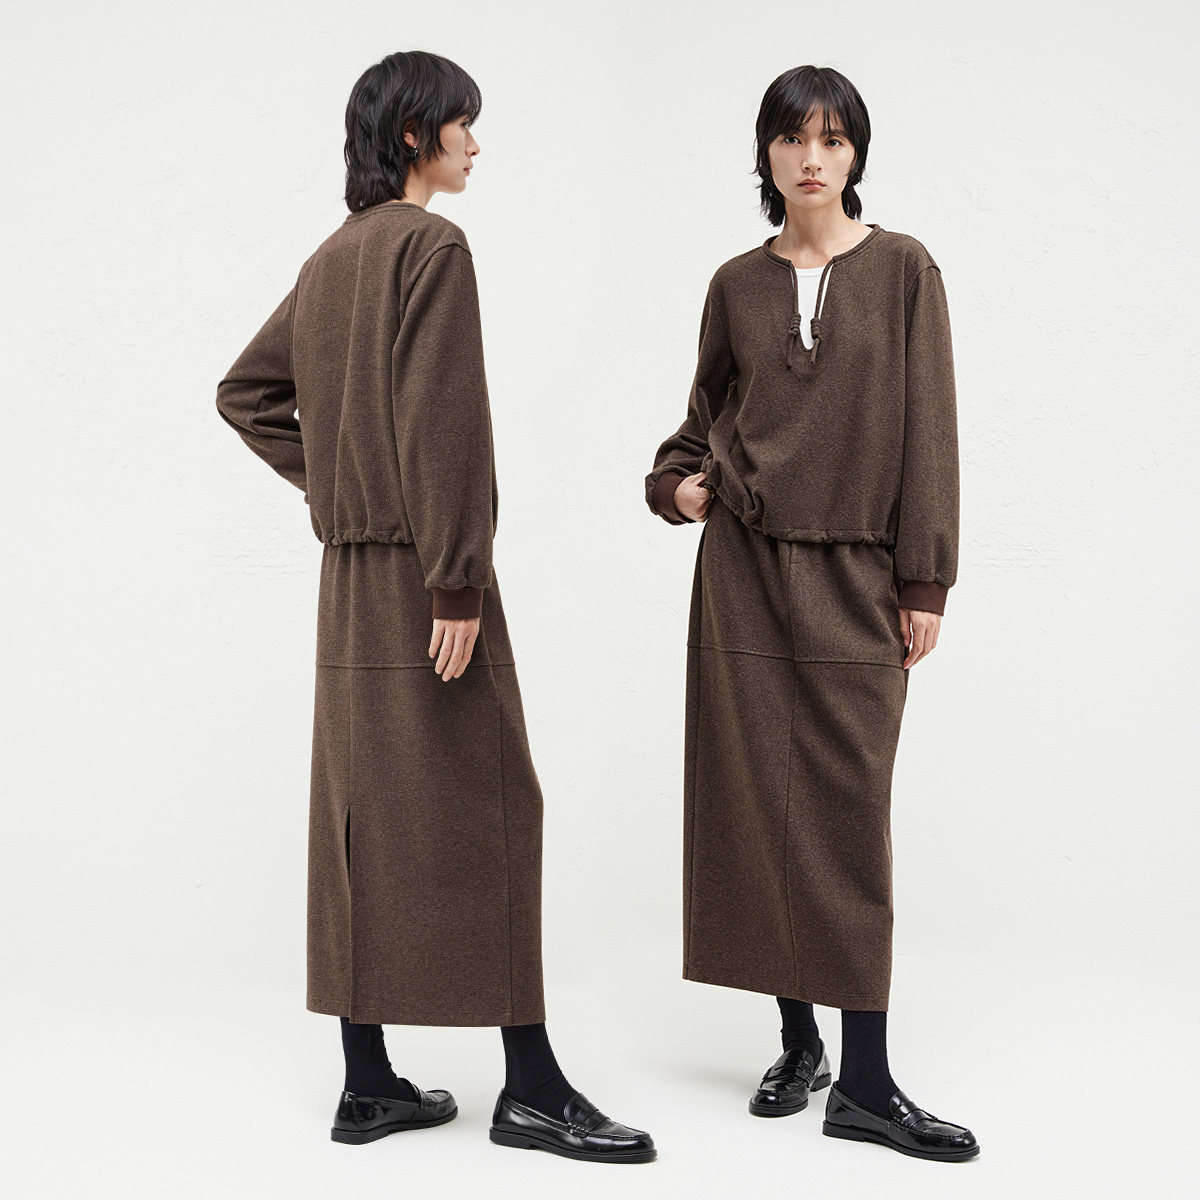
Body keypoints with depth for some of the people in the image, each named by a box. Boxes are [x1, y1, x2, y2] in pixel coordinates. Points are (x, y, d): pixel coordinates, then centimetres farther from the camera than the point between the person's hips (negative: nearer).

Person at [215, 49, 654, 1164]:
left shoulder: (334, 255, 17)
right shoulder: (432, 245, -10)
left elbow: (244, 390, 23)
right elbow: (441, 422, -18)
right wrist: (458, 581, -19)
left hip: (350, 569, 9)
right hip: (419, 565, -9)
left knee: (364, 805, 9)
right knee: (486, 802, -4)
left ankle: (368, 1084, 16)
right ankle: (528, 1086, 3)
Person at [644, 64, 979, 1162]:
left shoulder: (902, 270, 2)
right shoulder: (737, 285, 9)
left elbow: (927, 428, -2)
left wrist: (925, 581, -6)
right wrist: (676, 482, 0)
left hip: (857, 577, -2)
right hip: (746, 570, 3)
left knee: (850, 817, -4)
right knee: (762, 805, 4)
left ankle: (865, 1084, 2)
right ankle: (800, 1044, 18)